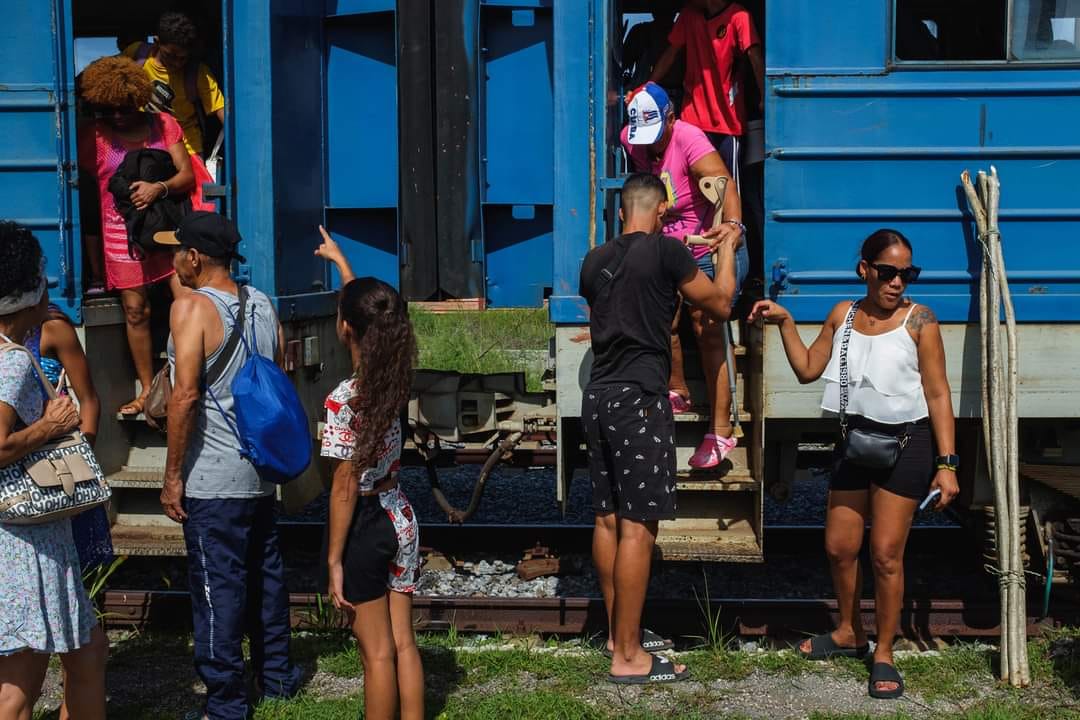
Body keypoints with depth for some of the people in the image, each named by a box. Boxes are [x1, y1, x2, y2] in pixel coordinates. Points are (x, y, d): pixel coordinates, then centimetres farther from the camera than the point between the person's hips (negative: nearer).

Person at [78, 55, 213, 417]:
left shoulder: (163, 125, 5)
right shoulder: (93, 136, 2)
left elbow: (187, 175, 3)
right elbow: (85, 190, 7)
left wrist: (160, 188, -18)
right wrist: (93, 246, 4)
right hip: (123, 234, 0)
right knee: (135, 310, 0)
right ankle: (147, 390, 11)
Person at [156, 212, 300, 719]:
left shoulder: (191, 306, -14)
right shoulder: (263, 305, 8)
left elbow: (186, 395, -20)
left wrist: (173, 476, -14)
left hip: (213, 479, -8)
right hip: (262, 470, 8)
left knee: (217, 586, 1)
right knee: (264, 575, 18)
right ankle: (277, 676, 31)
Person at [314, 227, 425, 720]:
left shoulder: (344, 398, -20)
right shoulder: (394, 377, -1)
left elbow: (345, 487, -18)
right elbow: (367, 307, 18)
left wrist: (334, 560, -11)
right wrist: (339, 261, 31)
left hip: (366, 524, -7)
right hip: (401, 519, 7)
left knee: (377, 653, 4)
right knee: (403, 644, 14)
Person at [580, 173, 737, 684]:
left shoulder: (594, 261, 12)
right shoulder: (666, 250, -7)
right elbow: (721, 305, 2)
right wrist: (727, 251, 18)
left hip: (598, 398, 8)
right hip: (639, 400, -7)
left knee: (607, 519, 12)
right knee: (637, 526, -5)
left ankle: (617, 632, 22)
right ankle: (628, 656, -3)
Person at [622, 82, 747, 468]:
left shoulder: (688, 139, -26)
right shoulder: (631, 138, -6)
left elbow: (722, 182, -42)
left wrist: (733, 224, -57)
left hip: (713, 249, -7)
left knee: (707, 330, -13)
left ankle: (721, 430, -12)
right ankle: (677, 393, 36)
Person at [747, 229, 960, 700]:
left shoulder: (918, 319, -10)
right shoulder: (843, 315, 4)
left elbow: (937, 394, -9)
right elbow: (807, 370, 9)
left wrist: (947, 463, -13)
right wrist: (785, 322, -2)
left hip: (904, 444, -5)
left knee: (885, 554, -3)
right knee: (839, 547, 12)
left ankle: (884, 653, 13)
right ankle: (849, 633, 34)